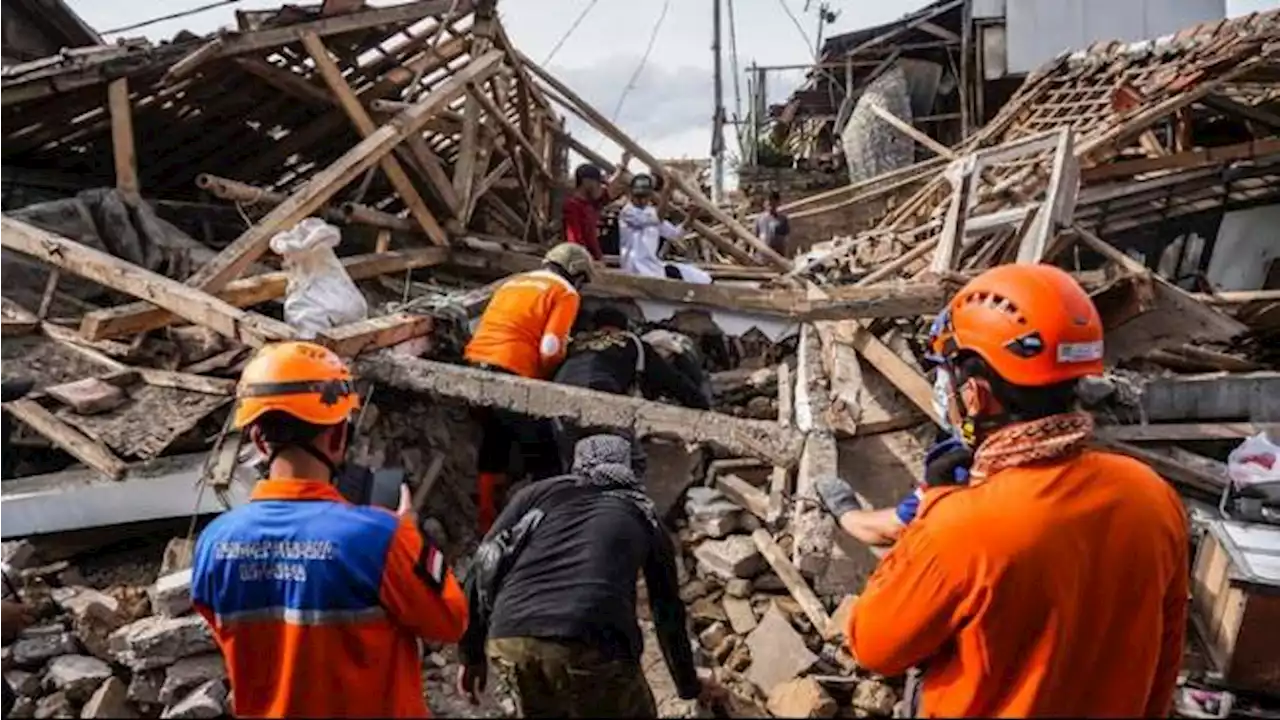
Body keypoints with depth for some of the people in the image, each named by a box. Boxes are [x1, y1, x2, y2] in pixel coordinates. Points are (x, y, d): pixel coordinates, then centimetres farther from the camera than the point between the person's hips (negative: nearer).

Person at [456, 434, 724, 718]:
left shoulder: (540, 492, 25)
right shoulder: (643, 515, 25)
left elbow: (483, 568, 18)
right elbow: (668, 612, 32)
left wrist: (471, 654, 25)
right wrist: (689, 686, 46)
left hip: (510, 642, 2)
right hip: (593, 648, -2)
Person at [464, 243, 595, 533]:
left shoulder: (513, 282, 25)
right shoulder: (565, 293, 3)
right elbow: (551, 348, -9)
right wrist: (549, 377, 10)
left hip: (476, 366, 8)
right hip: (511, 374, -8)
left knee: (493, 445, 23)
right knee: (545, 460, 3)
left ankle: (486, 521, 31)